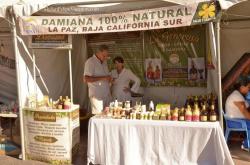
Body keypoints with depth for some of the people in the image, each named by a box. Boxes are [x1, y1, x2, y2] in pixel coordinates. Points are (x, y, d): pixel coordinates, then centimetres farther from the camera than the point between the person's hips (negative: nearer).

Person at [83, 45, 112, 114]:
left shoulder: (104, 62, 16)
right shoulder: (90, 62, -9)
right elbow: (86, 79, -18)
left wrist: (109, 78, 4)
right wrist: (102, 78, -21)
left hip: (107, 95, 7)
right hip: (97, 95, -7)